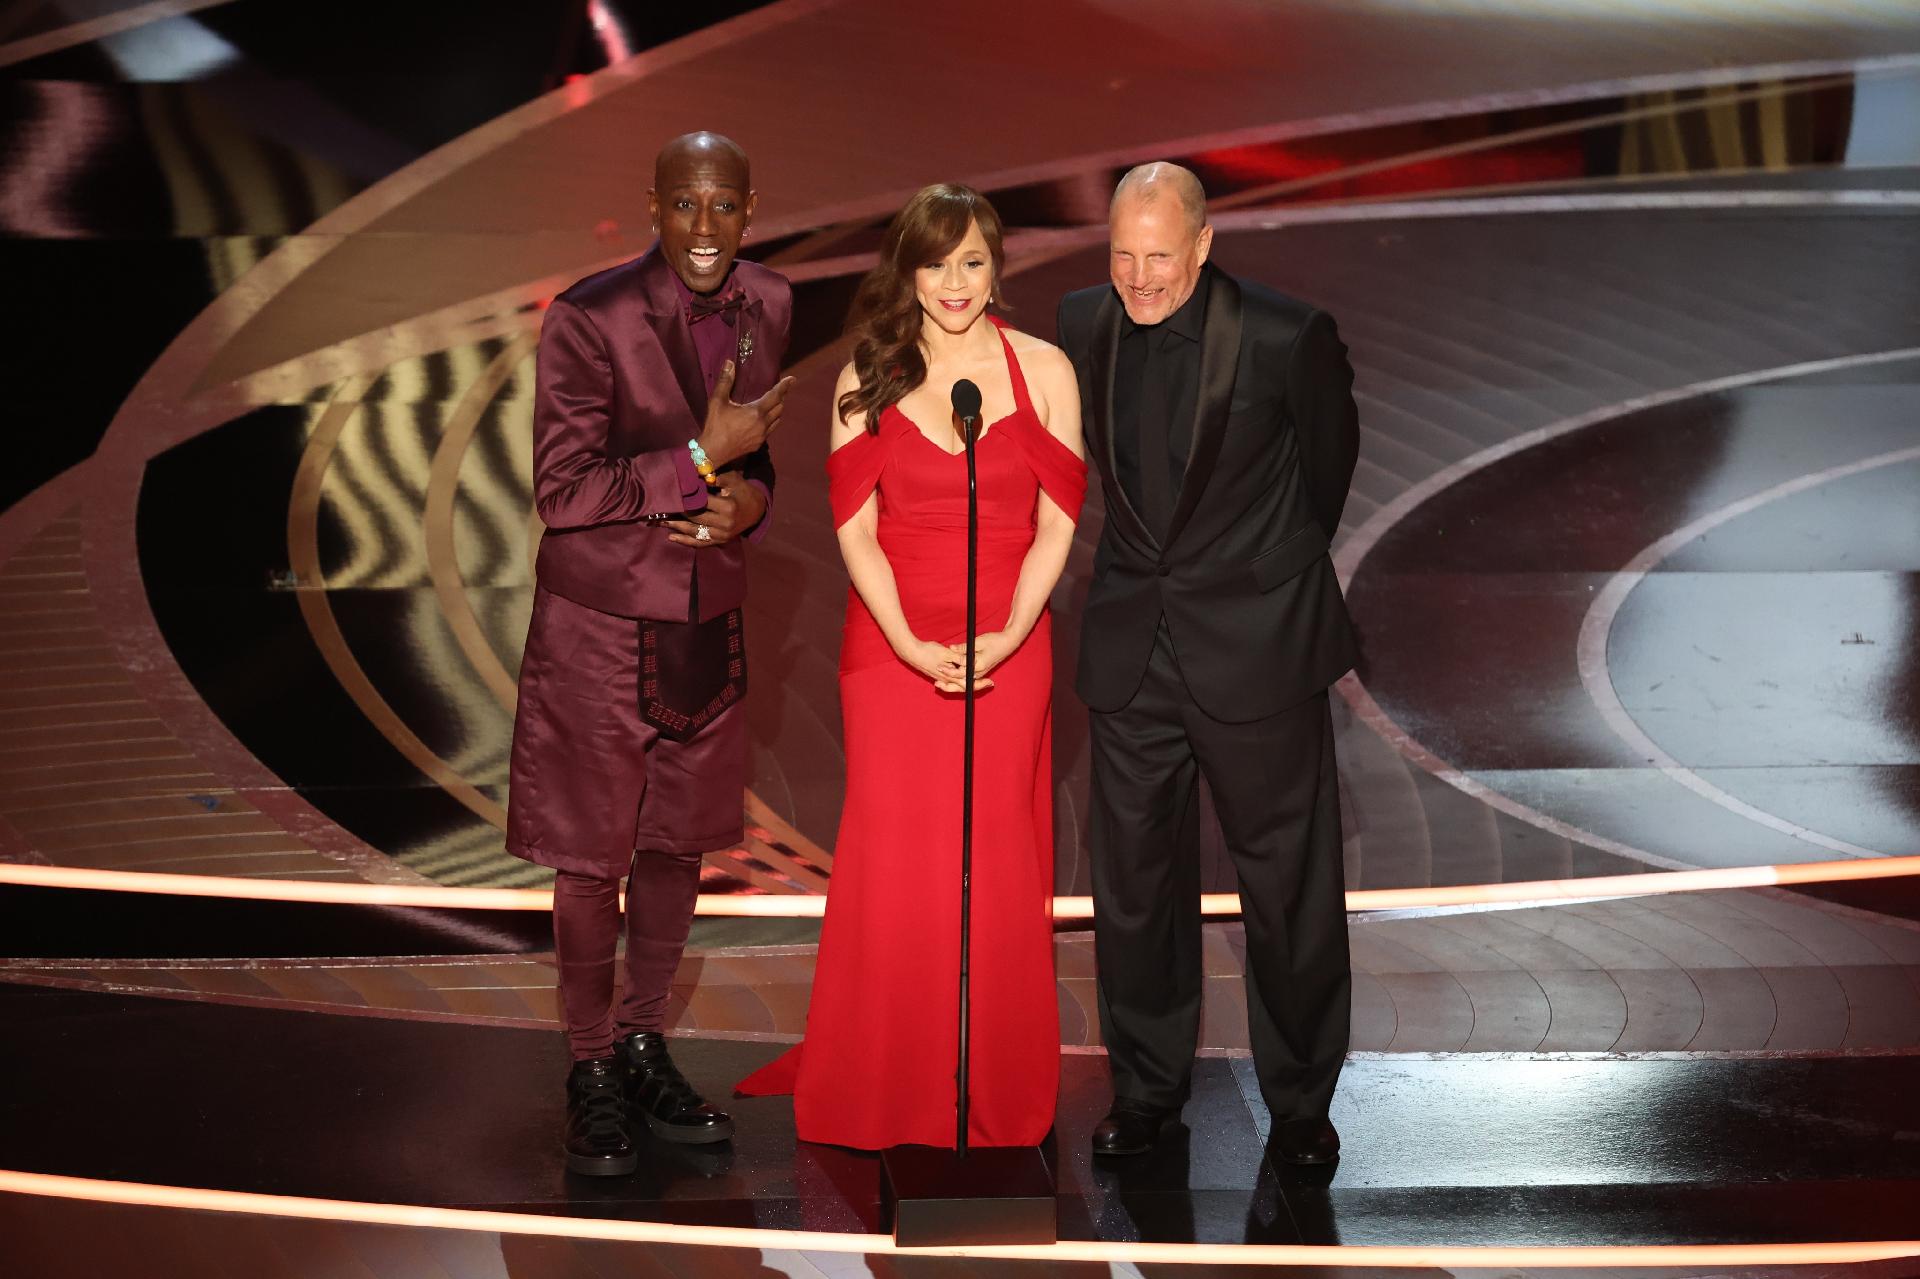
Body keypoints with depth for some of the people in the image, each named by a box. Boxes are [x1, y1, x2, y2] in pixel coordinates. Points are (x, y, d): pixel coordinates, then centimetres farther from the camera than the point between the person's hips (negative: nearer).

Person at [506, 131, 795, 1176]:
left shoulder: (767, 306, 1)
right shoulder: (589, 319, -17)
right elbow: (561, 492, -19)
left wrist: (750, 496, -9)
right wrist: (702, 459, -24)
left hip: (707, 618, 6)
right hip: (599, 620, -5)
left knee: (677, 844, 15)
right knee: (593, 856, 4)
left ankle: (646, 1046, 33)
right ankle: (591, 1071, 21)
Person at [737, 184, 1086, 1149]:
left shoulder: (1043, 369, 3)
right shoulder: (867, 379, 5)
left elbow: (1057, 525, 0)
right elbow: (855, 529, 1)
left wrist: (1005, 638, -12)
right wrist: (910, 644, -11)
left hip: (1008, 651, 0)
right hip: (891, 649, 0)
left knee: (997, 862, 2)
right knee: (890, 862, 1)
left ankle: (996, 1092, 16)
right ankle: (879, 1093, 15)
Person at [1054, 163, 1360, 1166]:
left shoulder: (1286, 338, -15)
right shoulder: (1083, 324, -2)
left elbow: (1329, 454, 5)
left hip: (1256, 647, -3)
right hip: (1129, 650, 4)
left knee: (1288, 881, 7)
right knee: (1133, 880, 11)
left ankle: (1300, 1098, 26)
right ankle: (1146, 1086, 29)